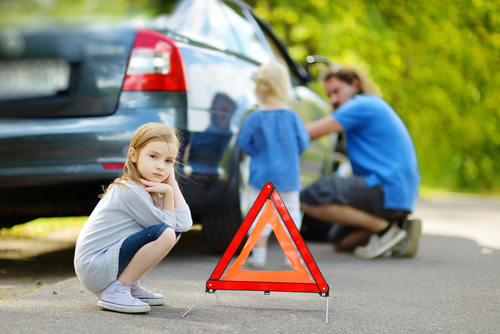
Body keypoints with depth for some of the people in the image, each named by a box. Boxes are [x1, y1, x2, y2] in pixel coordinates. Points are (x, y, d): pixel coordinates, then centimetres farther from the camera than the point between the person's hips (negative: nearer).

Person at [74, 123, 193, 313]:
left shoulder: (147, 189, 11)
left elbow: (184, 224, 0)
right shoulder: (130, 190, -18)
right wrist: (168, 192, -6)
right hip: (96, 269, -10)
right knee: (166, 234, -25)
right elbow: (166, 226, -13)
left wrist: (171, 182, 0)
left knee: (175, 231, 10)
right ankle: (115, 291, -17)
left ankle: (131, 286, 10)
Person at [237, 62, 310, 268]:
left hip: (261, 176, -1)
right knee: (291, 212, 11)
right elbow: (303, 142, 0)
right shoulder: (292, 117, -7)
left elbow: (244, 142, -3)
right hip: (288, 176, 1)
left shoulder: (254, 118, -10)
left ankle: (259, 252, 3)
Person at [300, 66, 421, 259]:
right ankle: (399, 226, 6)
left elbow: (311, 132, -10)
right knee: (340, 240, 21)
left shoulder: (363, 104, -7)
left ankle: (383, 227, -15)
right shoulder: (374, 106, 24)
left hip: (388, 191, -11)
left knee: (310, 198, -20)